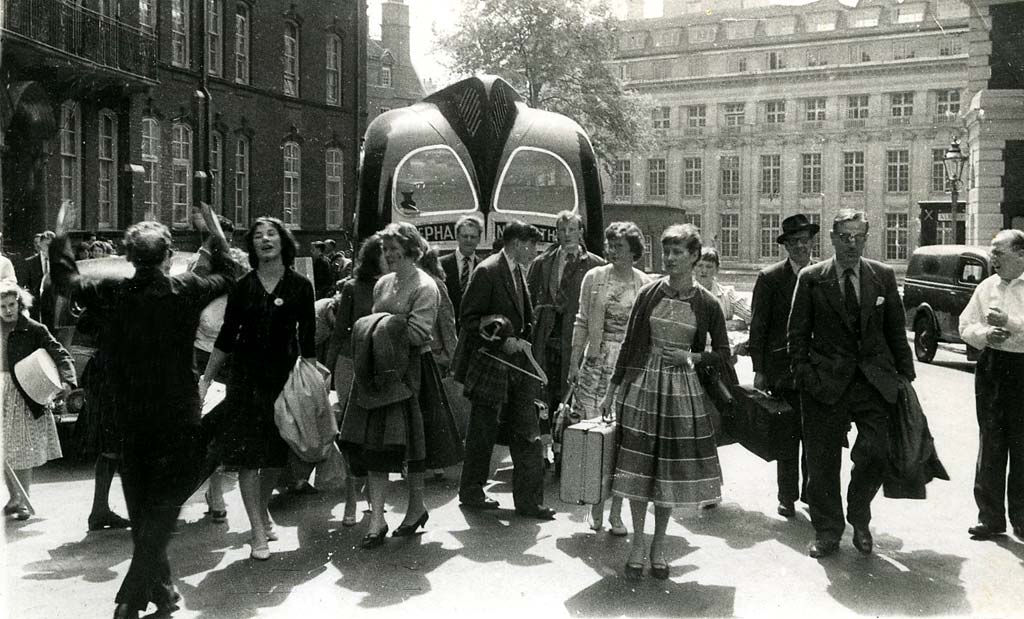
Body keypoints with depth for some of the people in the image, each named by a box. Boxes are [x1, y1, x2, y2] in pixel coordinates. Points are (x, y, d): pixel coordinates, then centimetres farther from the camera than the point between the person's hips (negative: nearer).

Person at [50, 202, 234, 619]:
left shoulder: (114, 292, -7)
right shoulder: (186, 290, -11)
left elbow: (66, 281, 10)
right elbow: (224, 278, 9)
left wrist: (60, 238, 23)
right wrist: (217, 236, 22)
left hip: (131, 417, 3)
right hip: (178, 417, -3)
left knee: (141, 507, 16)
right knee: (163, 507, 5)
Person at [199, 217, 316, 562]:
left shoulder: (299, 286, 1)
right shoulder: (243, 287, 3)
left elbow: (307, 341, 1)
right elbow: (226, 338, 7)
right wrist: (206, 378, 5)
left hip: (284, 374, 0)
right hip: (246, 375, 0)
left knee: (276, 454, 9)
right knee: (247, 453, -5)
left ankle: (262, 510, 33)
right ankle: (258, 532, 1)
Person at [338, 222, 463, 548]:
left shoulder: (424, 287, -9)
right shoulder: (383, 283, 13)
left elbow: (418, 333, -17)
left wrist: (385, 325, -9)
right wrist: (373, 328, -3)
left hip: (411, 371, -6)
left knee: (410, 439, 6)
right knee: (374, 444, 1)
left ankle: (416, 506, 26)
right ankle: (377, 519, 6)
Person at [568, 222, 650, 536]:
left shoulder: (645, 284, 2)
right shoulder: (594, 277, 4)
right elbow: (582, 322, 6)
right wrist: (574, 363, 3)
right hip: (595, 365, 1)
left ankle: (616, 512, 10)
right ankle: (596, 507, 15)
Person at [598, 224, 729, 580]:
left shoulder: (706, 304, -1)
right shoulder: (649, 294, 0)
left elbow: (723, 355, 5)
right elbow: (629, 344, 5)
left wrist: (690, 357, -12)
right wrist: (613, 389, 4)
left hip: (682, 391, 0)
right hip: (642, 386, 1)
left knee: (670, 467, 7)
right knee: (639, 466, 3)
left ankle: (658, 545, 23)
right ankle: (638, 543, 19)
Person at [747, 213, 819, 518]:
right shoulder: (770, 277, -2)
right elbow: (758, 326, -2)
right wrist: (759, 370, -6)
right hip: (784, 370, -2)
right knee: (788, 435, 5)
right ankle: (787, 497, 16)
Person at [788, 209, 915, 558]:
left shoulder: (883, 276, 7)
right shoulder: (811, 278, 1)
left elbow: (896, 330, 11)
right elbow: (798, 332, 2)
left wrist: (905, 373, 7)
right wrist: (804, 374, -6)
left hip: (874, 381, 1)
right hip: (827, 382, -1)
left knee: (876, 452, -10)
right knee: (822, 463, 4)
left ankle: (859, 518, 19)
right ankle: (827, 532, 23)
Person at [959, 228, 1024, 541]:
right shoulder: (987, 287, 9)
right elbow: (965, 326, 10)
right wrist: (985, 334, -8)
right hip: (991, 369, 4)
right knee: (990, 445, 9)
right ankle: (990, 517, 18)